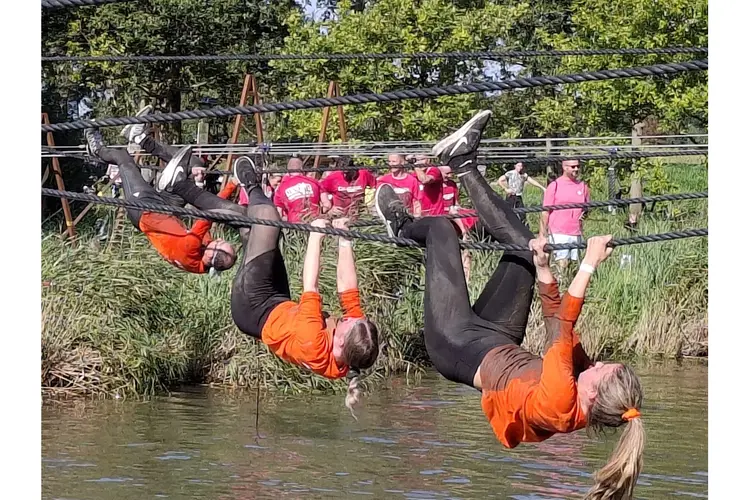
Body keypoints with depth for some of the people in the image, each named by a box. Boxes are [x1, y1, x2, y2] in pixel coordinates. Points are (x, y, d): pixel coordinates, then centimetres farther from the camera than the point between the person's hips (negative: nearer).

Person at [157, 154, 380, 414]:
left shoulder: (314, 346, -41)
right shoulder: (356, 345, -24)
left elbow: (310, 289, -36)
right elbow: (348, 289, -14)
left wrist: (316, 236, -30)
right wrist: (344, 241, -12)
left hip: (253, 307, -7)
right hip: (280, 306, 7)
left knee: (266, 215, -9)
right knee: (251, 216, 12)